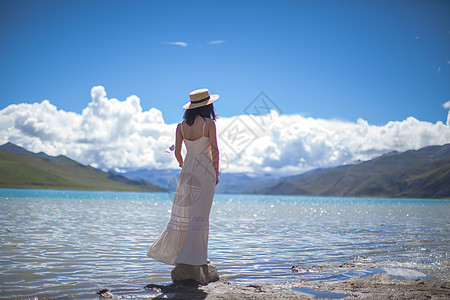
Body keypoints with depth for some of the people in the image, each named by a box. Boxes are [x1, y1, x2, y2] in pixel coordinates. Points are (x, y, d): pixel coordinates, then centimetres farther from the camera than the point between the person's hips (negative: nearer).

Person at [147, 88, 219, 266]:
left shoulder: (181, 126, 4)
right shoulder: (209, 123, -8)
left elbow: (177, 152, 3)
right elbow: (214, 149, -13)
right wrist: (216, 173, -2)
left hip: (187, 170, 4)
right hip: (205, 171, -4)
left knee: (183, 211, 12)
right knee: (199, 214, 1)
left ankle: (168, 250, 15)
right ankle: (193, 256, 4)